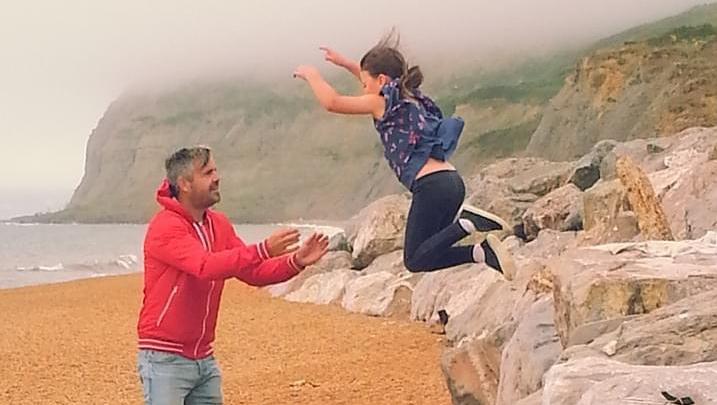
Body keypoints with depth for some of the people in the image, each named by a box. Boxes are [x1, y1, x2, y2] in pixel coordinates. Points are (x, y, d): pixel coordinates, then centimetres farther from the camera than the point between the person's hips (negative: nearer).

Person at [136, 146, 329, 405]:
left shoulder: (219, 225, 8)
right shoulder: (165, 227, -16)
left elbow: (253, 272, 9)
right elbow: (206, 266, -31)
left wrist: (295, 262, -7)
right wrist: (263, 250, -37)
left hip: (204, 358, 8)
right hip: (165, 360, -7)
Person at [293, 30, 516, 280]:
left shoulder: (383, 102, -2)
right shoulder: (408, 97, 21)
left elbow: (331, 103, -2)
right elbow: (377, 82, 43)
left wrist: (312, 75, 14)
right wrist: (345, 63, 43)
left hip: (431, 185, -8)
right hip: (451, 181, 8)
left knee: (415, 260, -5)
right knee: (427, 251, 14)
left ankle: (464, 223, -21)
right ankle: (463, 218, -4)